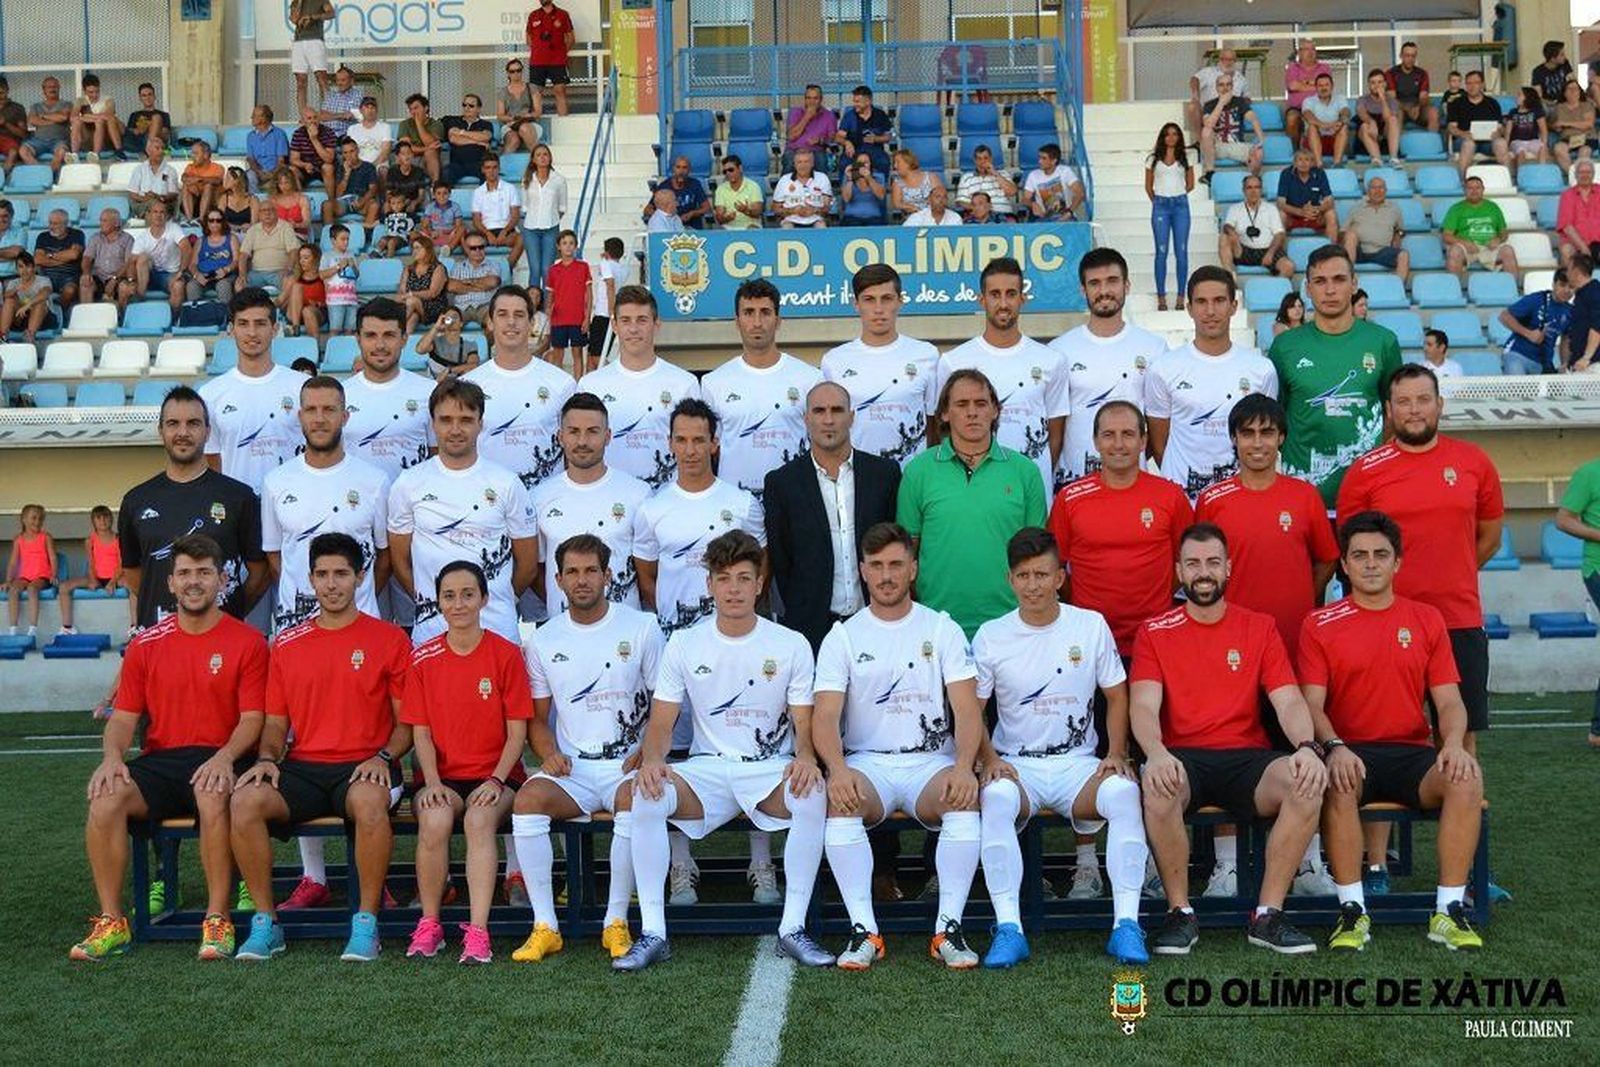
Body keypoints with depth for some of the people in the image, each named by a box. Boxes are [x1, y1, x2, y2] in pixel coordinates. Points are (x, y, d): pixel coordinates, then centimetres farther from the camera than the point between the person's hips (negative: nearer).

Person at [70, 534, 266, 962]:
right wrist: (112, 757, -11)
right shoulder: (146, 645, 12)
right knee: (106, 798, -27)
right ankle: (111, 923, -15)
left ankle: (217, 921, -24)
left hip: (218, 761, -3)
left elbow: (252, 718, -3)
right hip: (159, 762, 3)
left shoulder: (247, 642, 3)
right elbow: (123, 717, 10)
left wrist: (224, 757, -22)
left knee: (213, 796, -37)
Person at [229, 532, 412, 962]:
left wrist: (383, 757, -13)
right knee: (244, 801, -26)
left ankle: (366, 923, -23)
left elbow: (407, 721, 4)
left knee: (369, 801, -38)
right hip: (303, 766, 3)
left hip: (363, 767, -3)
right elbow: (276, 722, 16)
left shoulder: (390, 639, 5)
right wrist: (266, 759, -4)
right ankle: (266, 923, -12)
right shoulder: (287, 644, 15)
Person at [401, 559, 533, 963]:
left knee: (480, 819, -32)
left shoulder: (506, 654, 0)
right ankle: (429, 923, -13)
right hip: (443, 777, 1)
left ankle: (478, 931, -33)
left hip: (494, 776, -1)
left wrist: (496, 781, -14)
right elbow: (421, 731, 4)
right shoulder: (423, 658, 6)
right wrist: (433, 783, -11)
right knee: (435, 820, -30)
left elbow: (517, 730, -1)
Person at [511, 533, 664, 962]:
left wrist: (644, 755, -11)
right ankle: (545, 926, -20)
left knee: (634, 802, -35)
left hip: (626, 766, -2)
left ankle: (617, 923, -18)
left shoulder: (641, 628, 3)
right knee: (527, 800, -28)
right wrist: (549, 753, -6)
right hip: (570, 769, 2)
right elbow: (538, 718, 14)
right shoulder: (542, 641, 10)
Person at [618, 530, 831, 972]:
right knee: (646, 795, -29)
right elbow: (661, 723, 3)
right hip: (707, 769, 1)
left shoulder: (791, 645, 2)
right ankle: (652, 933, -20)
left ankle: (793, 928, -21)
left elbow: (804, 725, 1)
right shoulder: (684, 645, 4)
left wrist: (805, 757, -24)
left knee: (814, 795, -34)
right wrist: (652, 760, -20)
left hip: (772, 769, -1)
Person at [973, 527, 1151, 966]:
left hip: (1078, 764, 1)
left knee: (1123, 791, -32)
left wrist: (1115, 755, -3)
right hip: (1016, 766, 0)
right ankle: (1008, 928, -31)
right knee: (996, 797, -35)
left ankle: (1126, 925, -26)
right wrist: (990, 760, -11)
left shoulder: (1091, 625, 4)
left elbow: (1116, 696, 11)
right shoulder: (991, 636, 3)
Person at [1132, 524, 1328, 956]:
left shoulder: (1260, 628, 12)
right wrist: (1155, 753, -29)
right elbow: (1144, 707, -6)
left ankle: (1267, 916, -16)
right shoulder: (1155, 632, 7)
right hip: (1183, 759, -2)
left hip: (1248, 758, 2)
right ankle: (1180, 913, -17)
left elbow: (1289, 700, 2)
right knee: (1157, 785, -37)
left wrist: (1307, 746, -21)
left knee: (1308, 783, -29)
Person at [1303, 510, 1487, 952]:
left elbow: (1449, 701, 7)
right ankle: (1352, 911, -25)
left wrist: (1453, 742, -15)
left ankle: (1449, 911, -20)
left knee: (1466, 778, -29)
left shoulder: (1426, 620, 13)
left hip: (1413, 754, 2)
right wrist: (1334, 748, -24)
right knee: (1338, 783, -36)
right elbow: (1312, 704, -3)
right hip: (1350, 754, -2)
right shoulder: (1320, 625, 5)